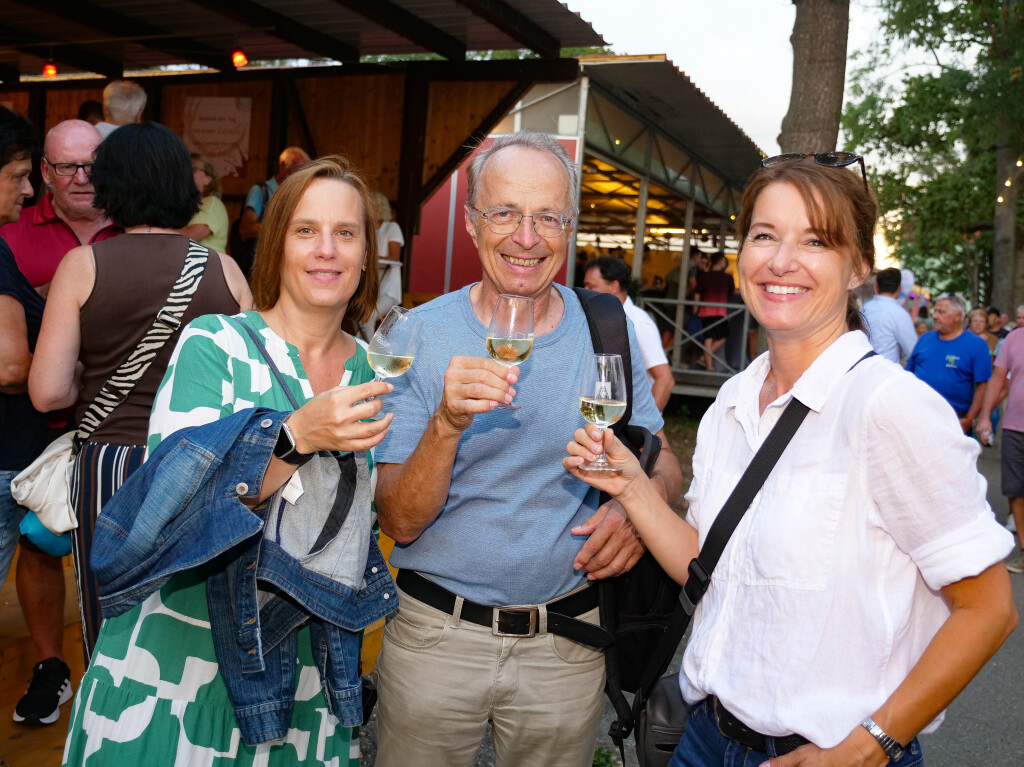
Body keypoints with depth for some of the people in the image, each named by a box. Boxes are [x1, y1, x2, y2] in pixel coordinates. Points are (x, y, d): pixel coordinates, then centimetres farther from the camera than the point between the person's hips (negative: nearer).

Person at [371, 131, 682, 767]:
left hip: (568, 642, 2)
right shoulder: (420, 336, -9)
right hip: (435, 634, -1)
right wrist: (447, 424, -29)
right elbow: (400, 522, -12)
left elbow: (662, 462, 7)